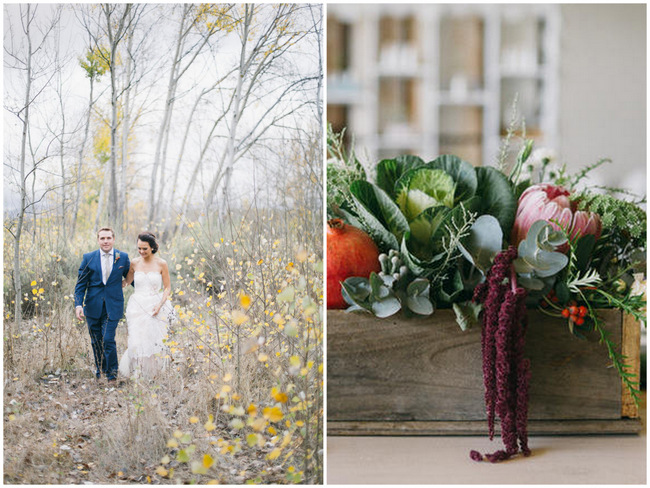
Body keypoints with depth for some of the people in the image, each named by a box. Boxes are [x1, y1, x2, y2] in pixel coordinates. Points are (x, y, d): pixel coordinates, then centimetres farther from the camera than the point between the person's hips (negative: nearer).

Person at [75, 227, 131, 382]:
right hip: (93, 306, 2)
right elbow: (80, 284, 2)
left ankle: (112, 374, 3)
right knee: (96, 342, 11)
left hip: (113, 306, -2)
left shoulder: (123, 257, 1)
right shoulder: (89, 258, 1)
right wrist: (78, 305, -8)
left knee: (108, 339, -11)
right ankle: (100, 371, 30)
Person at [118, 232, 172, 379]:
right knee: (137, 342, -6)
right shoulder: (135, 263, 4)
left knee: (155, 342, -2)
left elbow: (167, 288, 1)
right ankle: (136, 375, 9)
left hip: (156, 307, -2)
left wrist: (159, 305, -11)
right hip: (138, 306, 2)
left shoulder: (161, 264, -3)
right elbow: (127, 281, 18)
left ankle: (153, 375, 14)